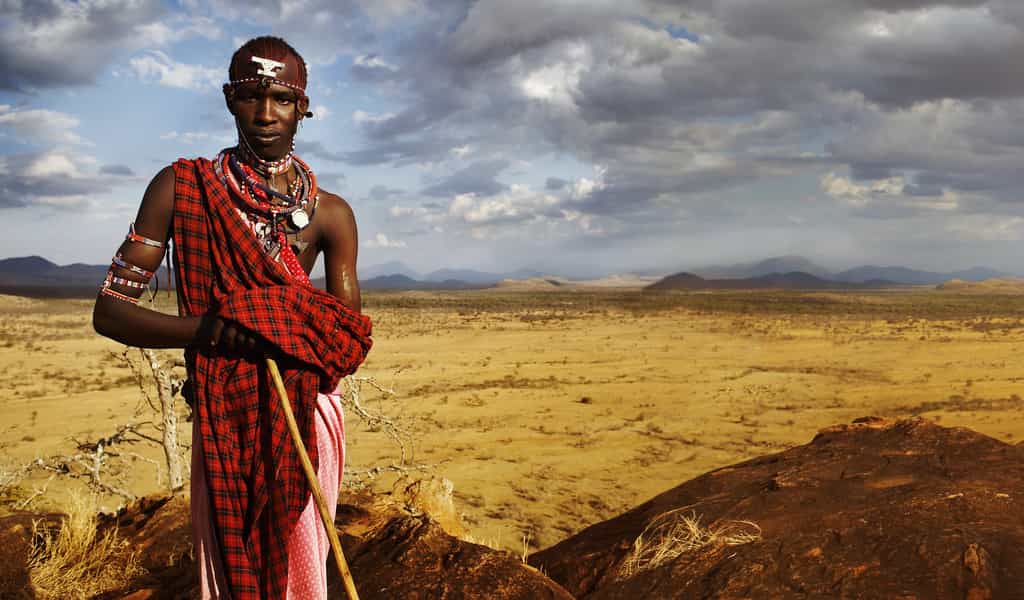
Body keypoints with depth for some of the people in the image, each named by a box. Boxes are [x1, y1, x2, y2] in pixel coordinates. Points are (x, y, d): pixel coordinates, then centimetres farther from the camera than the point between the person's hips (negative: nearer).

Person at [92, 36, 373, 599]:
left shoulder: (329, 213, 2)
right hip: (220, 418, -1)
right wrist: (202, 329, -25)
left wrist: (257, 318, -20)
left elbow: (349, 344, -2)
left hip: (307, 413, 1)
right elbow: (109, 310, -5)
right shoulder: (180, 188, -1)